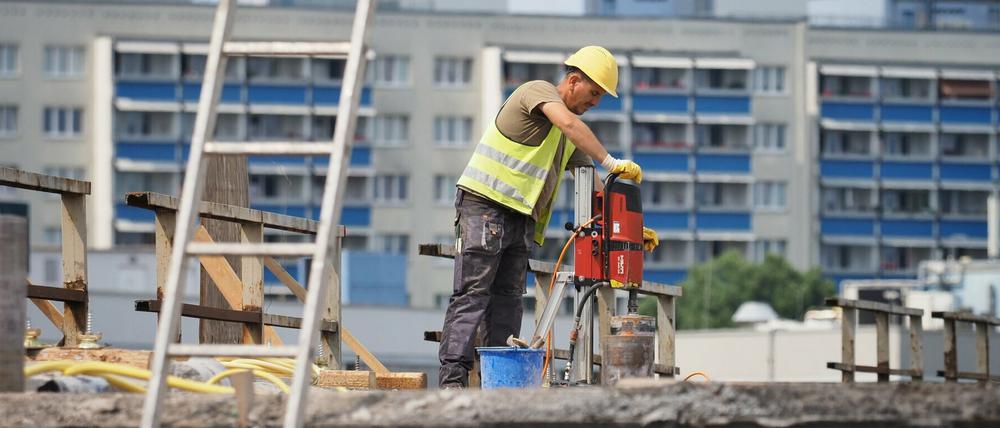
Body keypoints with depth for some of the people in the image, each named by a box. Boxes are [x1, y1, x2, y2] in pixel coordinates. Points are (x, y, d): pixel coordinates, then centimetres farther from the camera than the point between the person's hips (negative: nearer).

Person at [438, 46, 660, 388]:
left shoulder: (571, 141, 21)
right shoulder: (538, 90, -5)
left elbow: (593, 186, 21)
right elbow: (568, 122, -26)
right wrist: (611, 162, -27)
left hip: (521, 219, 9)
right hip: (485, 207, -9)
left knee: (508, 301, 4)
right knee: (472, 296, -12)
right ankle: (452, 378, -17)